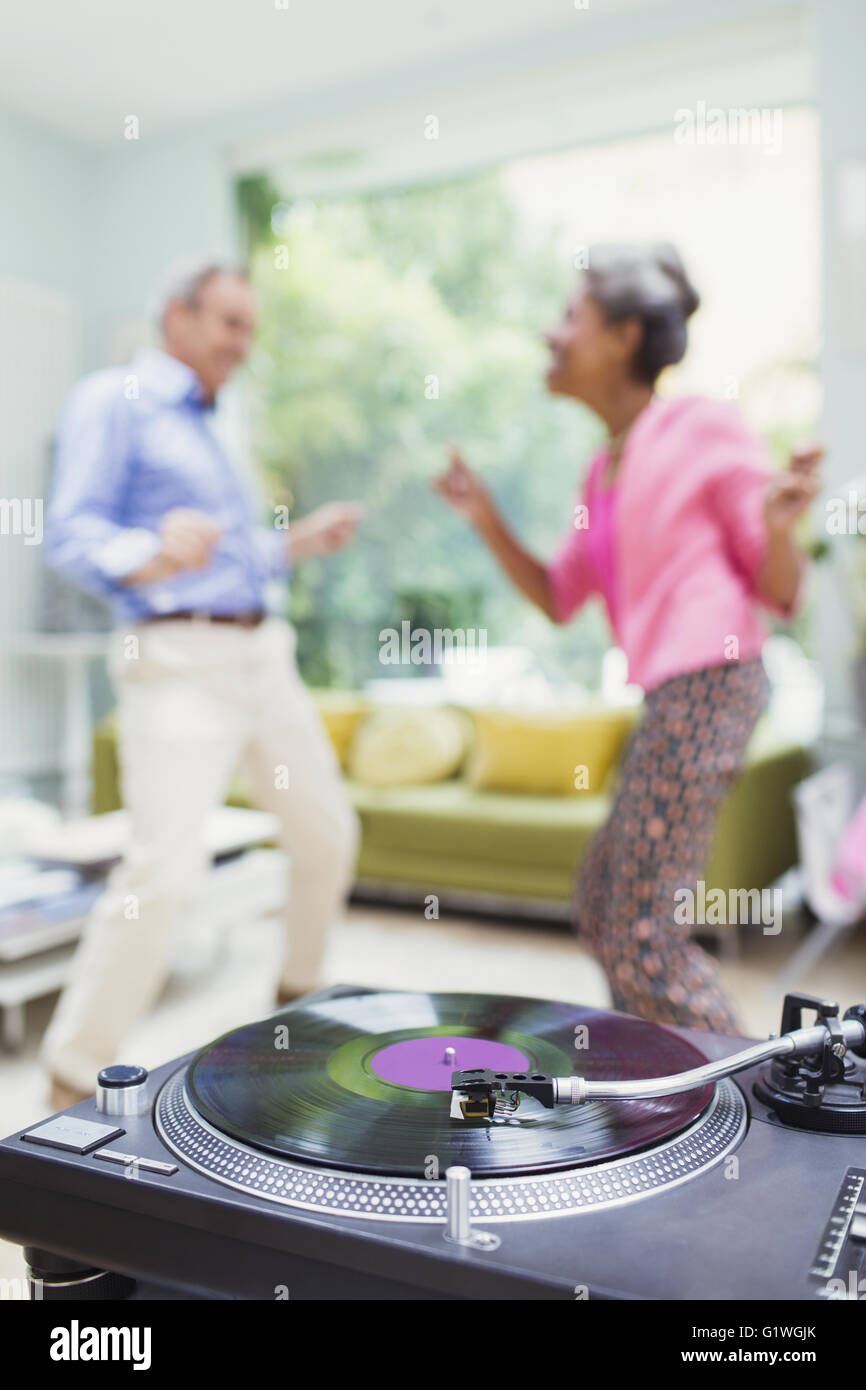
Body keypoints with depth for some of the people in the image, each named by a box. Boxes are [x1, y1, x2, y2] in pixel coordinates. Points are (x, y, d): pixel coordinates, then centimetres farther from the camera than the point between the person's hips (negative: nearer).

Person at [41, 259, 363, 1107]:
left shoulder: (200, 423, 24)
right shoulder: (112, 401, -1)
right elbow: (70, 534, -13)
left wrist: (295, 542, 24)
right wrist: (150, 559, -33)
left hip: (261, 654, 9)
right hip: (180, 662, -8)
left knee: (328, 835, 12)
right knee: (166, 866, -18)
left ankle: (299, 998, 33)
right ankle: (74, 1075, -1)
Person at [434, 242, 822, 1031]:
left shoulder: (705, 427, -7)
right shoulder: (607, 467, 16)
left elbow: (781, 596, -5)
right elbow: (559, 598, 20)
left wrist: (779, 528, -26)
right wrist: (487, 522, 10)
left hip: (706, 684, -9)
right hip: (669, 694, 9)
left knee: (640, 937, -6)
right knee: (600, 904, 18)